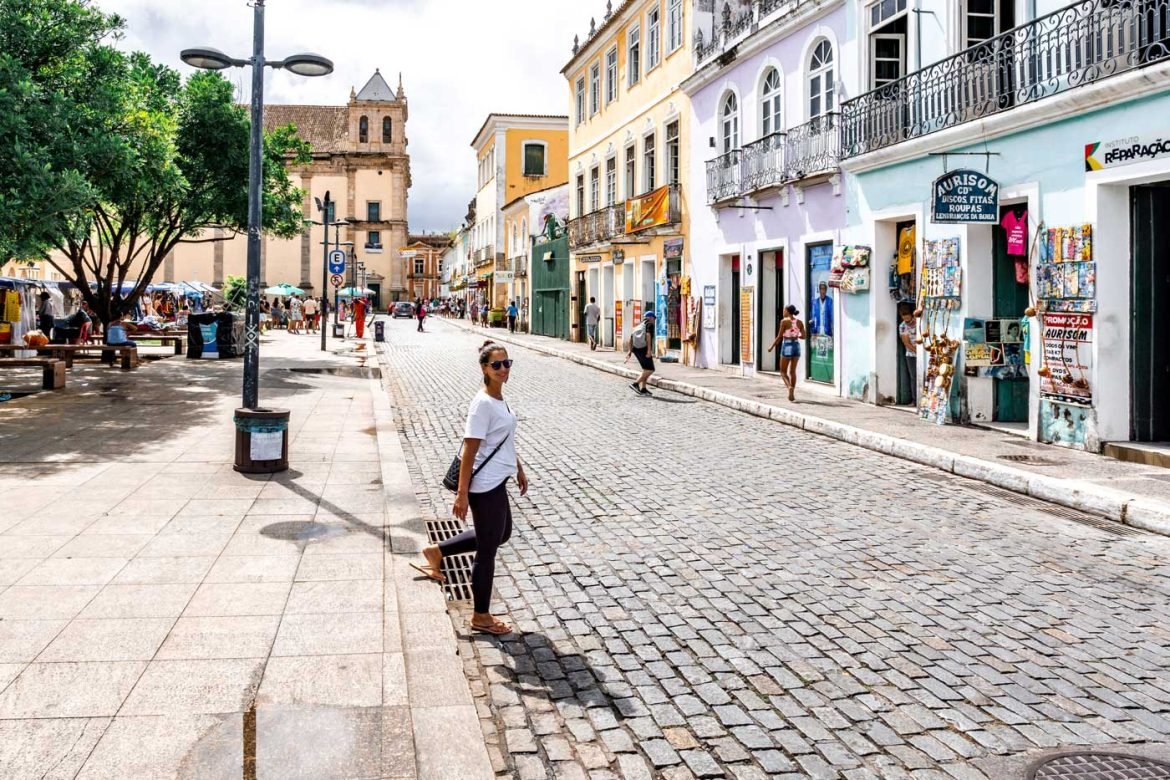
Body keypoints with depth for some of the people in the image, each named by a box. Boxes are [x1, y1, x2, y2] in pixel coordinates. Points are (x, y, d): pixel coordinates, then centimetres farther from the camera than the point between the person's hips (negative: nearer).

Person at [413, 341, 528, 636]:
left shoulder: (500, 398, 7)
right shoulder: (483, 404, -21)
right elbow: (469, 451, -22)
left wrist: (519, 469, 24)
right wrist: (462, 494, -22)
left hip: (498, 482, 10)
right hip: (485, 487, -10)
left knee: (501, 534, 26)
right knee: (488, 550, 3)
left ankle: (436, 551, 34)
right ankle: (481, 617, 20)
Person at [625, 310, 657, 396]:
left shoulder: (640, 326, 24)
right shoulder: (650, 325, 0)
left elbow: (631, 337, 19)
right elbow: (648, 335, -16)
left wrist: (630, 351, 19)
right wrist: (649, 350, -22)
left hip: (636, 349, 9)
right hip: (643, 348, -9)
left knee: (646, 369, 16)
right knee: (650, 369, -7)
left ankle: (643, 389, 10)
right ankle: (635, 384, -16)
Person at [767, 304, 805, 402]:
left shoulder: (784, 321, -10)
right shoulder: (799, 322, 3)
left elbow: (779, 337, -10)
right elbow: (803, 337, 5)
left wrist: (772, 347, 1)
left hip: (787, 347, -5)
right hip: (796, 347, 5)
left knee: (783, 372, 7)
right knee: (792, 371, 15)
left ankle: (790, 387, -18)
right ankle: (792, 393, 16)